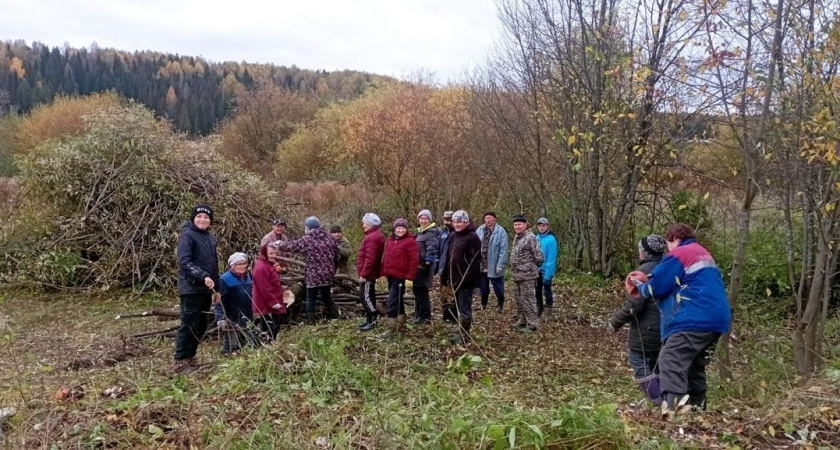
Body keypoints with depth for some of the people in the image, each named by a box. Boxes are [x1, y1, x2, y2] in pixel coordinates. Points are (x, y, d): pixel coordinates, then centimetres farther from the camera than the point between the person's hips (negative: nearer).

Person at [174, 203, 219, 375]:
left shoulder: (210, 238, 16)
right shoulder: (187, 235, -7)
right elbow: (184, 262, -17)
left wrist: (216, 288, 17)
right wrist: (202, 277, -27)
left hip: (206, 289, 8)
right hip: (191, 289, -8)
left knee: (201, 325, 11)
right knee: (189, 325, -7)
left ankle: (190, 357, 22)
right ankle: (180, 361, -1)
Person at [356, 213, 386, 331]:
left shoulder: (372, 238, -20)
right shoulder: (374, 235, 15)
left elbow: (370, 259, -26)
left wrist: (363, 274, -23)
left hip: (368, 274, -11)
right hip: (370, 273, 11)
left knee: (365, 296, -7)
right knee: (367, 296, 15)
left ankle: (372, 320, -3)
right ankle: (370, 319, 21)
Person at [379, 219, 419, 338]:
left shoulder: (410, 241, -9)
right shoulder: (390, 240, 14)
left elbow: (414, 260, -13)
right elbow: (385, 257, 19)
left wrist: (409, 276, -17)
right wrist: (383, 272, 12)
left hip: (400, 276, -8)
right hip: (390, 275, 8)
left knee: (392, 301, -11)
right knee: (398, 300, 18)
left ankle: (391, 329, -9)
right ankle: (400, 322, 31)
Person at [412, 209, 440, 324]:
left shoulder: (430, 233, -12)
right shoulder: (420, 232, 18)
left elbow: (431, 250, -21)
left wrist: (427, 264, -25)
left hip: (424, 265, -10)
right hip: (419, 265, 10)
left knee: (422, 291, -5)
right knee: (417, 290, 14)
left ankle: (425, 317, 2)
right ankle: (419, 315, 24)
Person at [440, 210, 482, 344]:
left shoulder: (472, 237, -12)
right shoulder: (453, 236, 14)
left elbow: (475, 260, -19)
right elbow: (448, 257, 17)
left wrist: (467, 277, -24)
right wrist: (445, 276, 14)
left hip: (466, 280, -9)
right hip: (455, 278, 9)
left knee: (464, 307, -2)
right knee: (459, 306, 16)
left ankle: (464, 335, 7)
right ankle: (461, 332, 27)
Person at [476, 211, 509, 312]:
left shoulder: (500, 231, -10)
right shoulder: (479, 230, 3)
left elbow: (503, 250, -12)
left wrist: (500, 265, -17)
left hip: (494, 266, -4)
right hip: (481, 265, 4)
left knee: (498, 288, 11)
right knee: (483, 288, 17)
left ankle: (501, 305, 30)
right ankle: (483, 304, 33)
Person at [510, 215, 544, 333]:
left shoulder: (530, 237, -16)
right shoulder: (516, 237, 13)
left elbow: (539, 257, -17)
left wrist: (531, 267, -3)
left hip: (527, 275, -9)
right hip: (517, 275, 9)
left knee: (528, 300, -4)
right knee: (518, 299, 18)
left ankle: (532, 325, 4)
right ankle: (522, 321, 31)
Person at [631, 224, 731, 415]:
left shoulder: (678, 255, -5)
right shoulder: (704, 255, 25)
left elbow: (656, 288, -6)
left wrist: (640, 286, 16)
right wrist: (647, 279, 26)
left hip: (694, 320, -10)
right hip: (716, 319, 10)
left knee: (670, 361, -14)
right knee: (696, 365, 16)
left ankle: (674, 408, -26)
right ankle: (696, 406, 18)